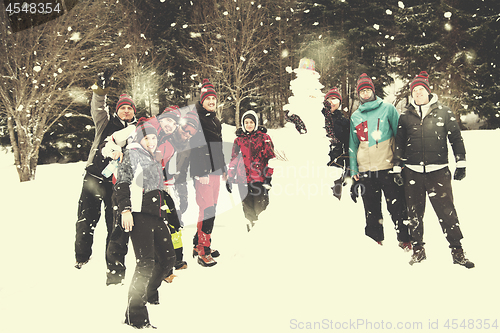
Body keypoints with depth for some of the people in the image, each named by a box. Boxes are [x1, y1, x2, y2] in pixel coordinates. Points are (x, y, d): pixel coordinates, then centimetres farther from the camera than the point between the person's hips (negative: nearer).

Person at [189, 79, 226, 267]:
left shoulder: (216, 121, 20)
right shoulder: (196, 119, -8)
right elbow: (195, 148, -16)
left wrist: (223, 170, 27)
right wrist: (202, 172, -22)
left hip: (215, 170, 9)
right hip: (202, 171, -9)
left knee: (211, 209, 10)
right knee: (207, 209, -13)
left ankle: (199, 245, 21)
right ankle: (203, 252, -9)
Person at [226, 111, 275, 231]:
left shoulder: (263, 137, 4)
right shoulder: (239, 140, 14)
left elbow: (270, 157, 1)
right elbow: (233, 160, 19)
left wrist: (269, 176, -8)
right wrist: (230, 178, 14)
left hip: (260, 179, -3)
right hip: (243, 180, 3)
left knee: (260, 208, -8)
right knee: (248, 208, 5)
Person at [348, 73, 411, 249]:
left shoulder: (387, 109, 3)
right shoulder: (355, 117, 13)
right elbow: (353, 144, 17)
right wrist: (353, 169, 10)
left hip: (388, 167, -3)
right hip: (366, 170, 3)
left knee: (396, 206, -3)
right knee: (371, 209, 8)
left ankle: (404, 239, 9)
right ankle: (375, 241, 19)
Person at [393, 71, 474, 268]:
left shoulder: (443, 112, 4)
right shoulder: (405, 117, 8)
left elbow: (456, 138, 7)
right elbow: (399, 144, 13)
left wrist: (460, 164, 4)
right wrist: (397, 168, 10)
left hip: (438, 171, -2)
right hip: (412, 172, 2)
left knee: (447, 212, -6)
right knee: (415, 213, 8)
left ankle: (457, 252, 3)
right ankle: (418, 250, 21)